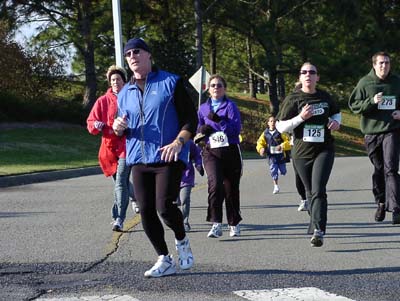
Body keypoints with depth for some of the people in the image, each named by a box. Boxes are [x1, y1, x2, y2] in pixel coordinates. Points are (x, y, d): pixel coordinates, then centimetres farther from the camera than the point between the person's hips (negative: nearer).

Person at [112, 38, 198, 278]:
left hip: (168, 158, -5)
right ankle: (165, 260, 12)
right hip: (138, 160, 5)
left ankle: (182, 241, 13)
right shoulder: (125, 93, 16)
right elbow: (123, 131, 25)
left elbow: (191, 118, -1)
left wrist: (178, 142, -18)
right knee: (146, 212, -1)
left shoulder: (171, 83, 1)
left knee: (165, 207, -17)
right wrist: (119, 128, 0)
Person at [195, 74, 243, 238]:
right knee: (215, 184, -20)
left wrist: (218, 121, -20)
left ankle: (234, 224, 24)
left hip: (230, 152, -1)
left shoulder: (230, 106, 0)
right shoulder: (203, 108, 11)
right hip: (211, 152, 1)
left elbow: (236, 128, -11)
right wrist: (202, 131, -3)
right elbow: (198, 130, 20)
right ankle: (216, 225, -19)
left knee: (231, 188, 7)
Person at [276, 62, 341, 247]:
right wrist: (301, 117, -18)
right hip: (301, 152, 0)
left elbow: (336, 112, 27)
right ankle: (315, 224, 34)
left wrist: (336, 122, 3)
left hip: (324, 150, 0)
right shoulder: (293, 99, -2)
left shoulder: (324, 97, 7)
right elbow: (280, 126, -5)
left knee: (318, 190, -16)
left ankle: (318, 231, -24)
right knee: (310, 192, 12)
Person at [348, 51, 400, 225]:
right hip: (371, 132, 1)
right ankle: (381, 203, 28)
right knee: (378, 170, 11)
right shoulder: (365, 83, 1)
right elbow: (354, 105, -2)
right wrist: (372, 101, -16)